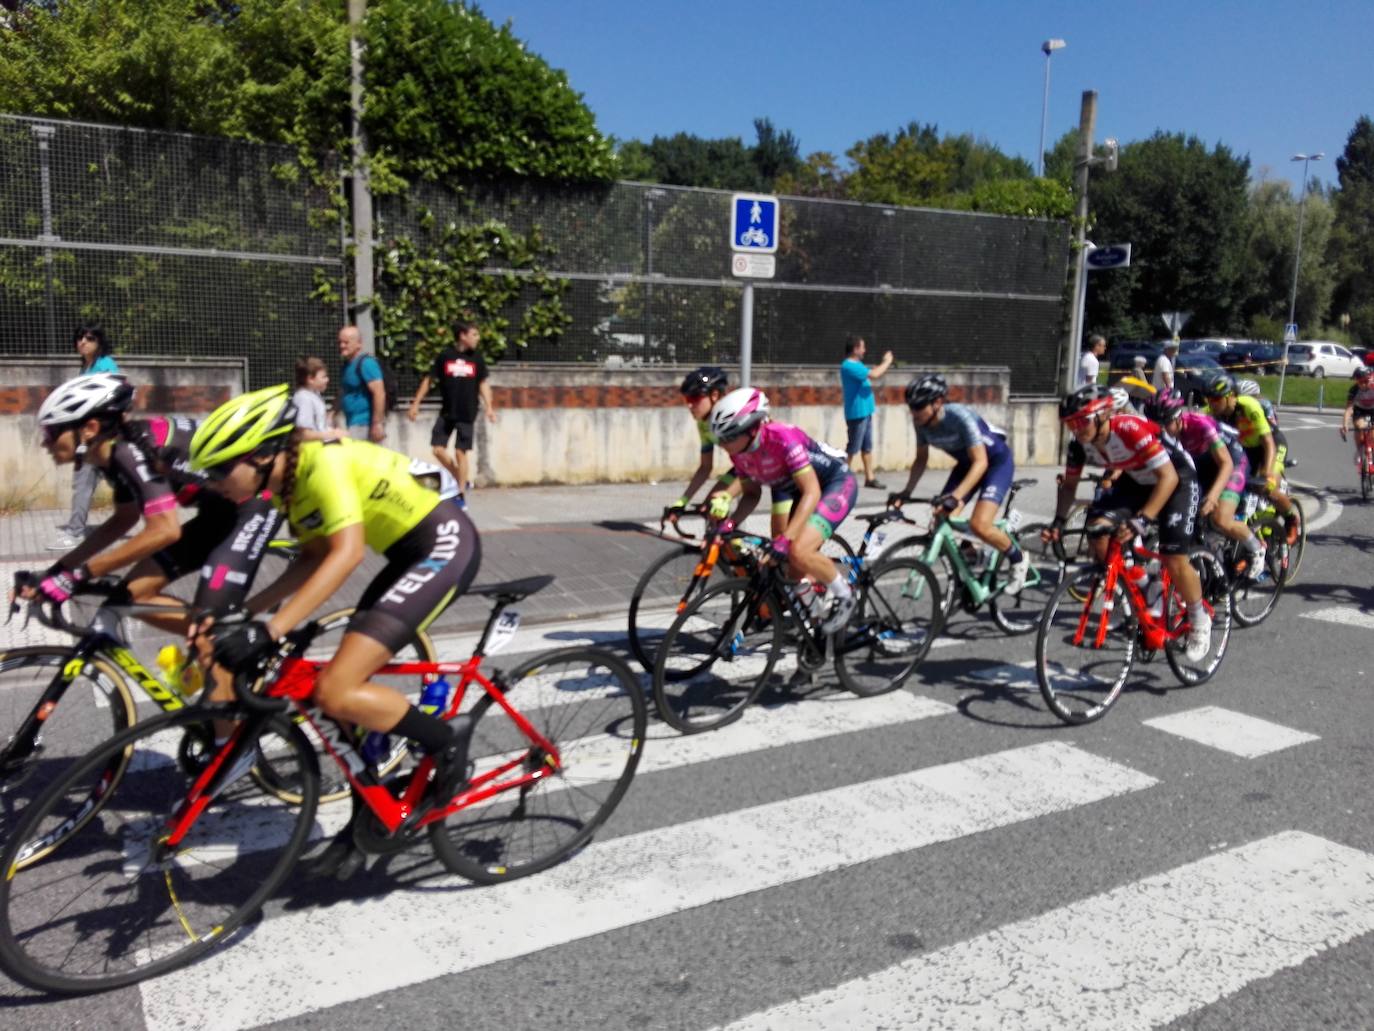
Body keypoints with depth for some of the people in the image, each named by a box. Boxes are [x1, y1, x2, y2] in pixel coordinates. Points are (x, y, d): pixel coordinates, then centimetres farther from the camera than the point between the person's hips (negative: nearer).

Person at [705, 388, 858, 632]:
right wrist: (729, 523, -16)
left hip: (836, 483, -7)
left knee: (798, 553, -26)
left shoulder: (782, 438, -33)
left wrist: (786, 537, -42)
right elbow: (751, 493, 1)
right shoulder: (739, 451, -12)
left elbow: (811, 492, -35)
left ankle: (844, 595, -2)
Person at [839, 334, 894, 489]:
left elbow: (874, 375, 22)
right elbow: (874, 375, -24)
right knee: (853, 448, -5)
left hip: (865, 412, 10)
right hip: (857, 413, -10)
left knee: (867, 447, 12)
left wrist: (886, 364, 8)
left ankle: (869, 478, 18)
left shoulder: (857, 365, 13)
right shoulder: (849, 366, -18)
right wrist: (886, 362, -9)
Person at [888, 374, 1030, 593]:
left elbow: (981, 462, -37)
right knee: (942, 522, -9)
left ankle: (1017, 559, 4)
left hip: (997, 461, -7)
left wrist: (955, 497, -47)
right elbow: (921, 458, 0)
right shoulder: (922, 423, -15)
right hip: (966, 463, 7)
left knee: (979, 525, -22)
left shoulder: (960, 416, -34)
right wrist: (906, 492, -12)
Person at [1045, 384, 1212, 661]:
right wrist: (1059, 520, -17)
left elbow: (1169, 477, -37)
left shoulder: (1131, 430, -36)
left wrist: (1142, 519, -46)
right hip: (1136, 480, 6)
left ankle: (1200, 621, 12)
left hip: (1178, 478, -6)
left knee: (1174, 560, -15)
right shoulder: (1080, 444, -16)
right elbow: (1069, 483, -2)